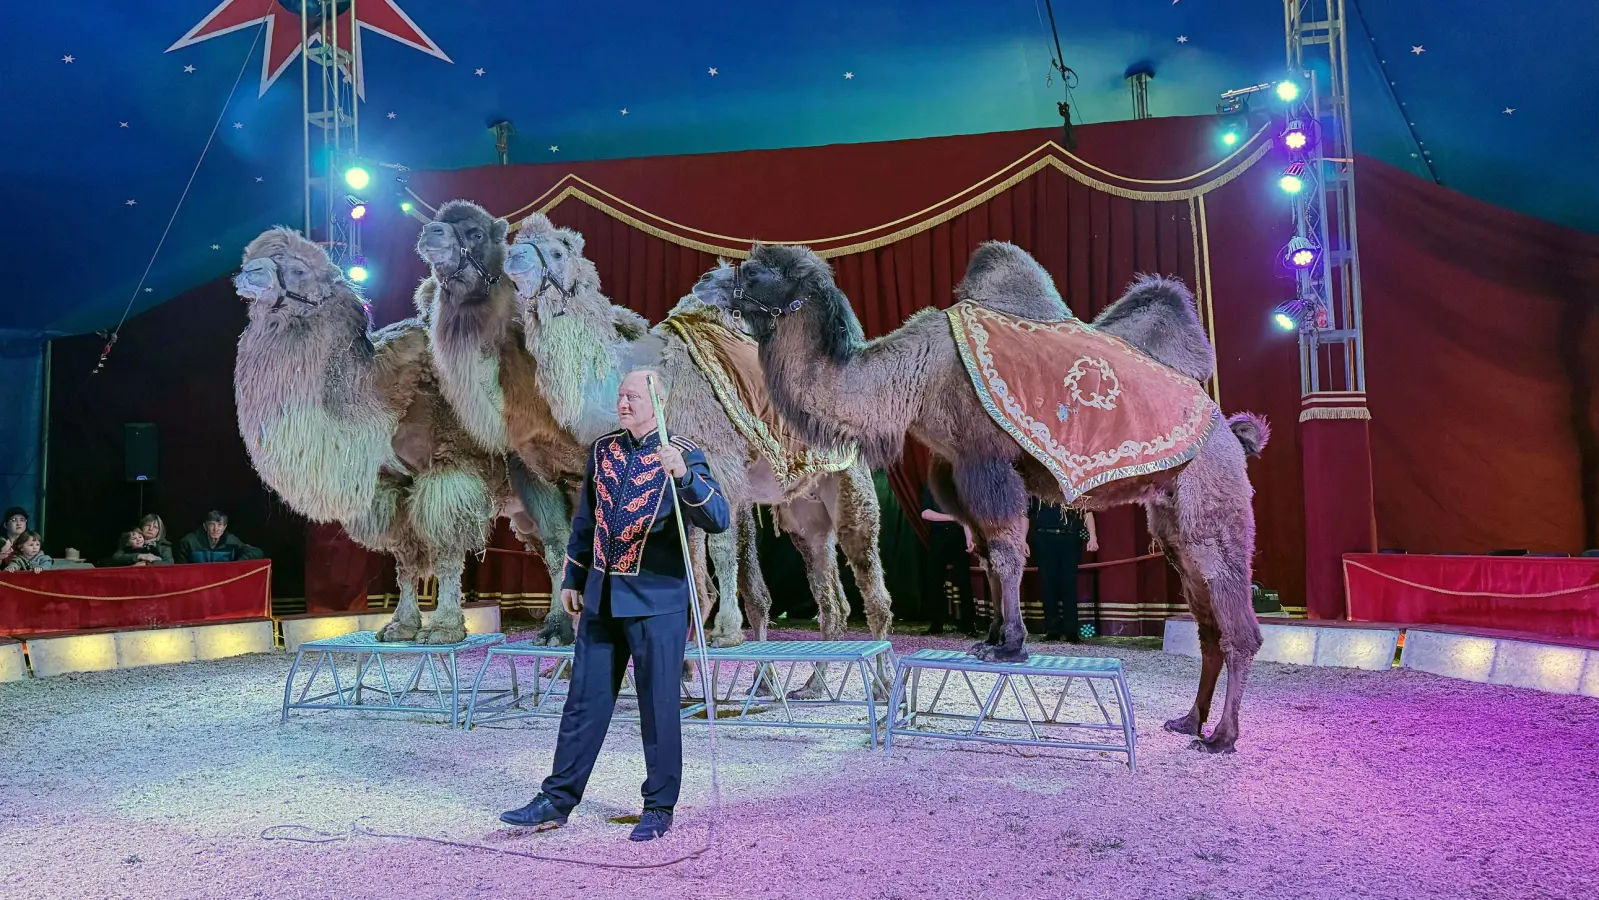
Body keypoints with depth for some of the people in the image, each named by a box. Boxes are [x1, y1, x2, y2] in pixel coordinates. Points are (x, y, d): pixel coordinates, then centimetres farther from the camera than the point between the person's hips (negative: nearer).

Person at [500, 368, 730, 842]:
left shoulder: (683, 455, -8)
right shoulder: (602, 450, 9)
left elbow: (718, 519, -21)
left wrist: (683, 475, -35)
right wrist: (572, 579, 18)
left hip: (657, 600, -5)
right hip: (601, 596, 5)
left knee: (659, 705, 3)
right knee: (584, 700, 10)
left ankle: (659, 808, 17)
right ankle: (557, 800, 21)